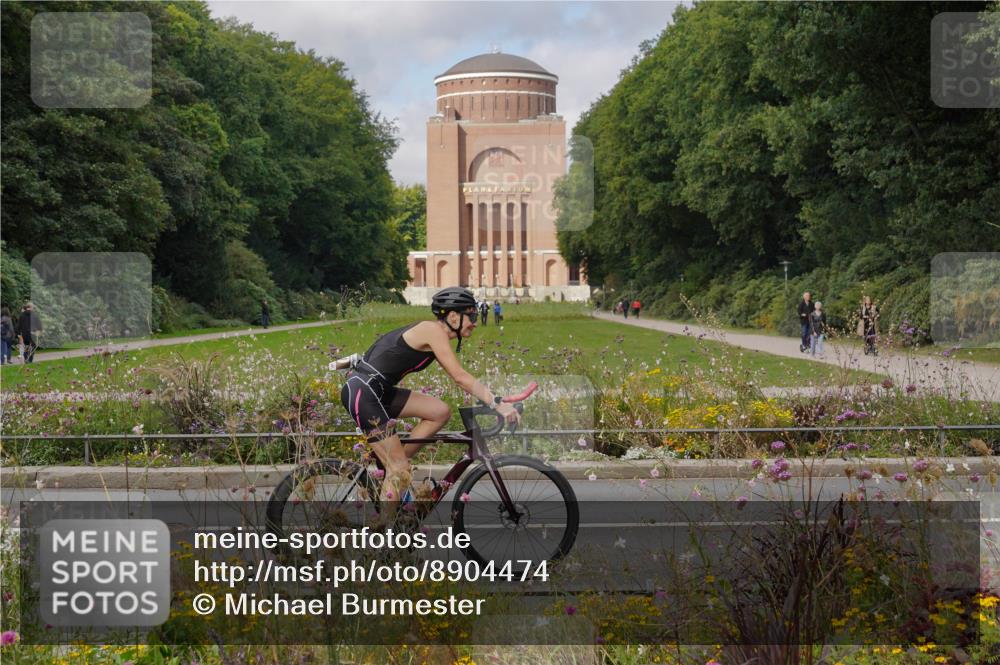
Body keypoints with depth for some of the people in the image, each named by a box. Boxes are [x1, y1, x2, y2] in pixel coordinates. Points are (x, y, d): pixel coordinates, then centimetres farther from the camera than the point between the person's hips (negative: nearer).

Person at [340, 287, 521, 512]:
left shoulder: (434, 333, 16)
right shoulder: (434, 330, -12)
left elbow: (459, 378, 17)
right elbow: (460, 377, -18)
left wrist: (494, 400, 10)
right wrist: (497, 403, -20)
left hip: (377, 392, 9)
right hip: (362, 392, -9)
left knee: (441, 412, 4)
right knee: (400, 471, -7)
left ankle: (391, 464, 8)